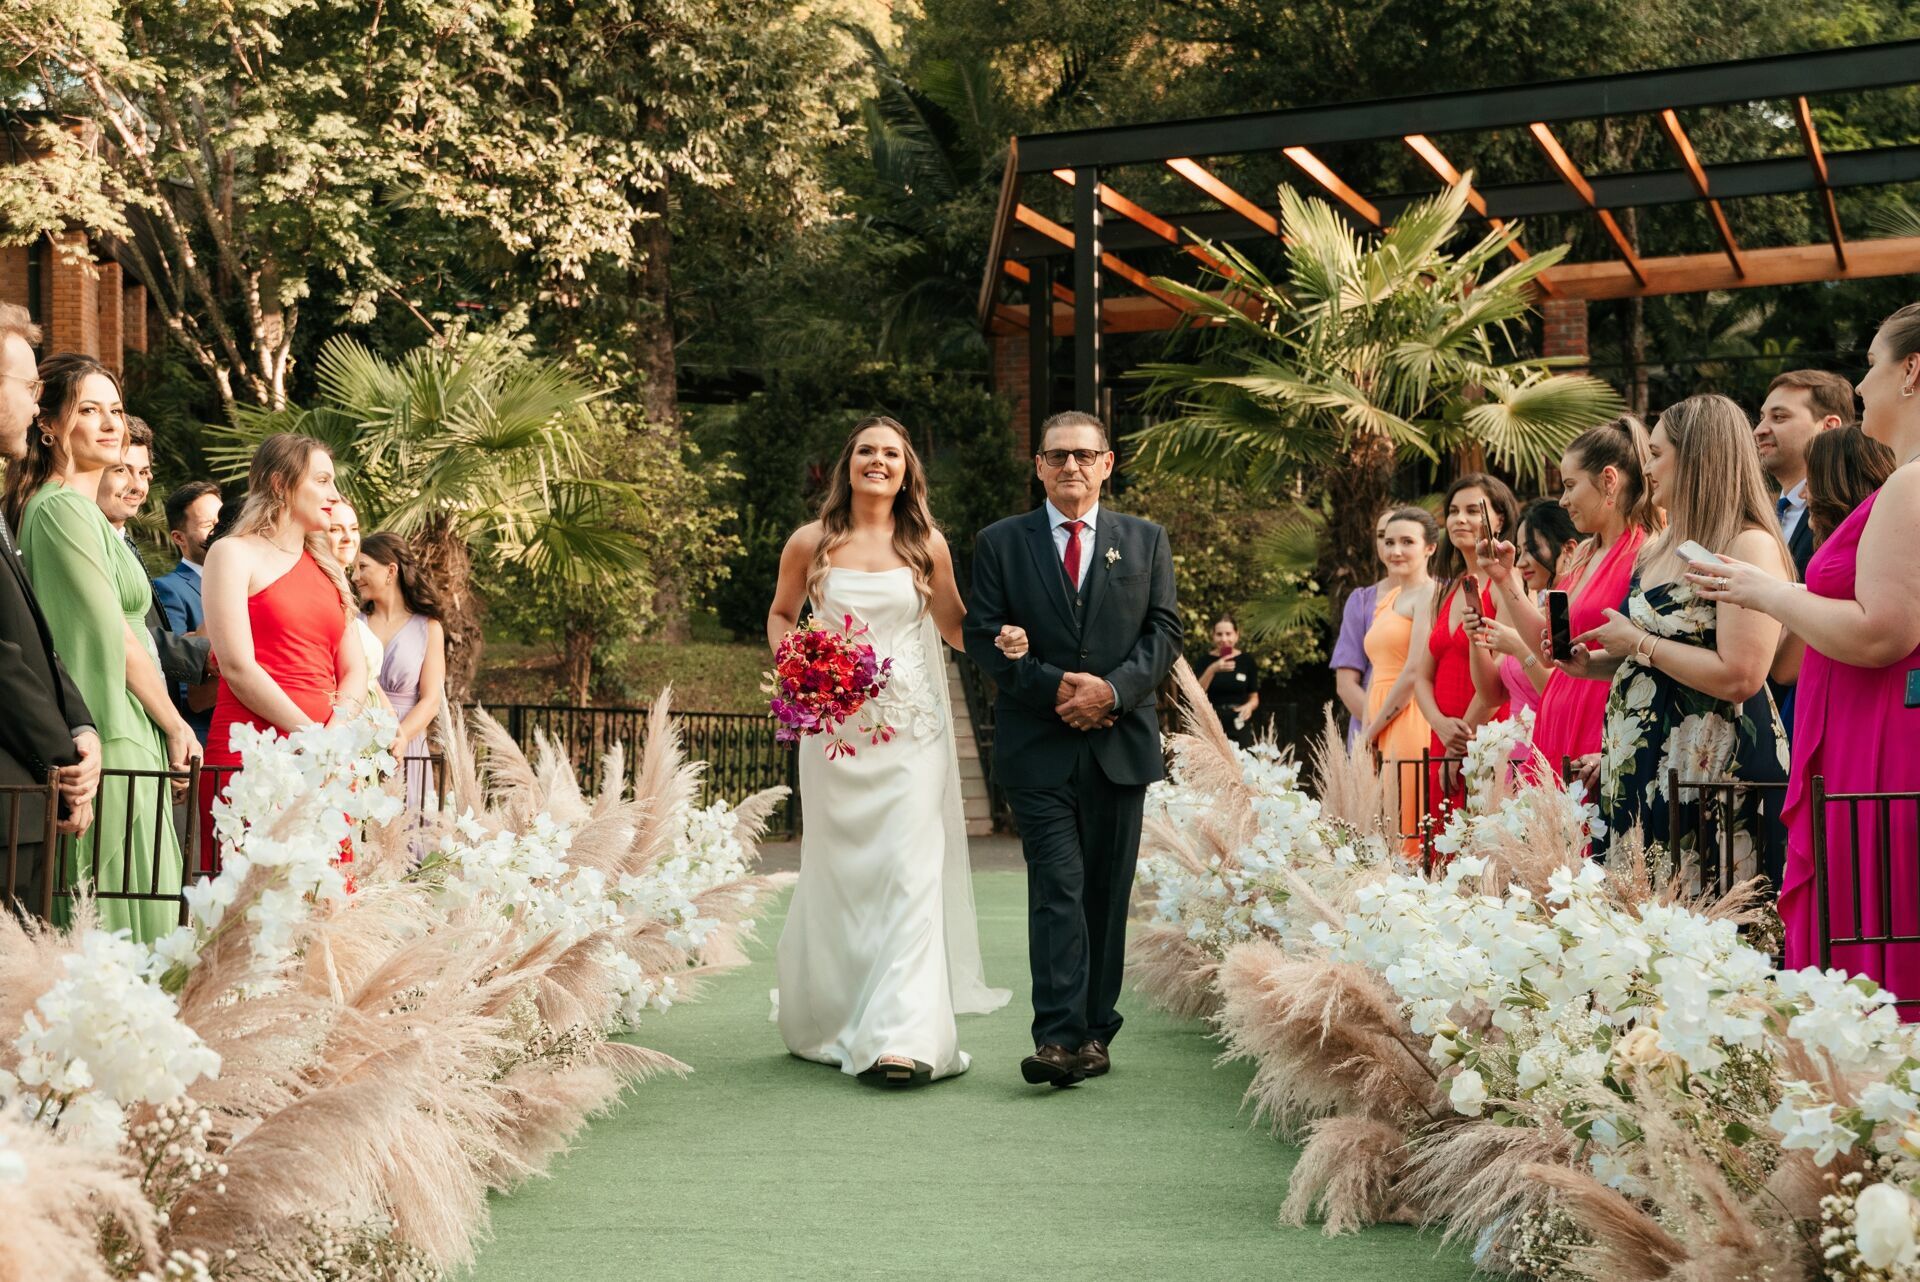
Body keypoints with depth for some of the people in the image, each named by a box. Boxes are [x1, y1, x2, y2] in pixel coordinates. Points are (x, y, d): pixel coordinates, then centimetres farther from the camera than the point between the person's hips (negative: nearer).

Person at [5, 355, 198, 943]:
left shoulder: (80, 509, 19)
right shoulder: (63, 508, -11)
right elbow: (113, 637, -13)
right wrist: (176, 725, -5)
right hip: (110, 740, -9)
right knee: (121, 919, -8)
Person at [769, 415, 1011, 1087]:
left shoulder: (926, 545, 5)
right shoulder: (811, 543, 4)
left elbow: (957, 628, 12)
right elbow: (780, 613, 18)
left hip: (911, 726, 0)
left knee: (909, 872, -9)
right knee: (838, 871, 7)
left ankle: (902, 1036, -10)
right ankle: (832, 1021, 26)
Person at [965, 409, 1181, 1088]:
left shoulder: (1146, 541, 11)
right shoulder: (1000, 543, 6)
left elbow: (1164, 633, 5)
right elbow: (984, 635, 0)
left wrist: (1113, 689, -11)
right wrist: (1053, 688, -13)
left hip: (1120, 743, 2)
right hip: (1038, 745, -2)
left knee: (1107, 893, 7)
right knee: (1057, 887, -12)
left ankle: (1094, 1032, 16)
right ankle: (1060, 1038, -15)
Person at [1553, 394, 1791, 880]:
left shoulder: (1750, 546, -12)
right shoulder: (1660, 547, 17)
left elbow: (1738, 678, -21)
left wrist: (1639, 643, -12)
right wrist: (1592, 665, 9)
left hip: (1712, 769, -8)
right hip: (1640, 768, 8)